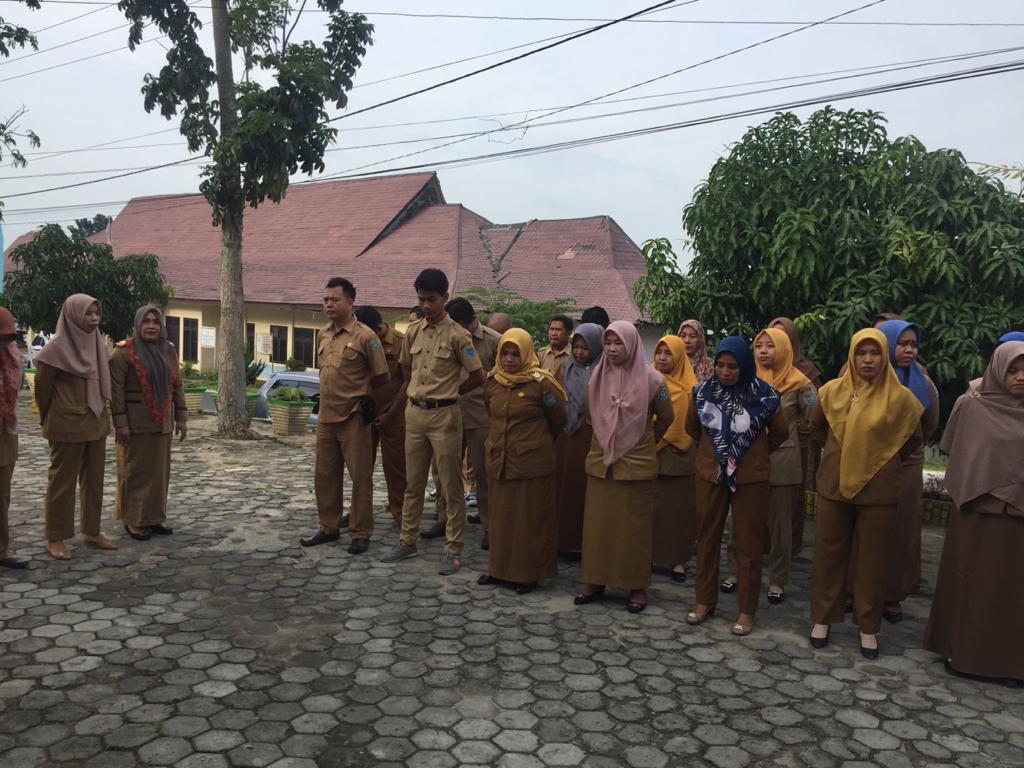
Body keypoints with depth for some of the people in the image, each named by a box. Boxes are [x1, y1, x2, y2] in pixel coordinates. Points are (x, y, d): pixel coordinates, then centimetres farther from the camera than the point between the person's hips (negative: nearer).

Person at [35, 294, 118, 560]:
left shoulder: (95, 343, 8)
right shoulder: (58, 347, -12)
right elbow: (42, 386, -5)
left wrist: (102, 414, 12)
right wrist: (50, 421, 4)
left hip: (96, 422, 7)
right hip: (67, 425, -6)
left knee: (93, 480, 11)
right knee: (62, 481, 2)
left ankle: (91, 531, 21)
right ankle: (55, 538, 11)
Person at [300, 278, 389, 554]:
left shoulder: (365, 336, -11)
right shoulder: (322, 334, 9)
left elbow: (381, 377, -4)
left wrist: (363, 397, 5)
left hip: (353, 417, -6)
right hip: (325, 417, 7)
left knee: (360, 477, 2)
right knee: (325, 476, 14)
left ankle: (361, 534, 14)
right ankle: (329, 528, 28)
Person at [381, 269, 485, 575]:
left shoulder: (457, 335, -10)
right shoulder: (413, 332, 6)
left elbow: (478, 376, -7)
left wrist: (448, 392, 1)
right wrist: (420, 391, 11)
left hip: (444, 415, -5)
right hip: (415, 412, 6)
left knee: (451, 486, 2)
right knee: (413, 482, 15)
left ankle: (453, 549, 11)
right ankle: (408, 540, 27)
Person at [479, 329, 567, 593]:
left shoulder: (540, 383, -13)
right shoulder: (492, 381, 4)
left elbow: (558, 420, 0)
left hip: (532, 463, -5)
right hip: (499, 460, 5)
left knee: (531, 517, 5)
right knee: (501, 515, 14)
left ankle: (529, 572, 17)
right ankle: (500, 567, 28)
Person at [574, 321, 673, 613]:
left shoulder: (650, 379, -9)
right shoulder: (597, 377, 3)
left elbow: (666, 417, 4)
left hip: (636, 463, -4)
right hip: (600, 461, 4)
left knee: (633, 525, 4)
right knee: (597, 522, 7)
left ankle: (637, 586, 16)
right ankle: (595, 581, 19)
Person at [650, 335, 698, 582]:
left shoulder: (691, 387, 2)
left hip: (680, 457, 0)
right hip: (650, 454, 1)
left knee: (679, 507, 4)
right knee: (651, 507, 2)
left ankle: (677, 558, 15)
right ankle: (649, 554, 14)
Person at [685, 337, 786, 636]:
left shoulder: (764, 395, -12)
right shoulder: (704, 391, -5)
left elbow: (780, 432, 4)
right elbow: (692, 426, 13)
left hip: (750, 478, -2)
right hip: (710, 475, 3)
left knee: (748, 543, 5)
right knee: (707, 538, 11)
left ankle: (747, 609, 17)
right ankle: (705, 600, 25)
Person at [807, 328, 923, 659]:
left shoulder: (900, 397, -6)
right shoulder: (832, 391, -3)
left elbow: (912, 440, 10)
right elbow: (816, 427, 16)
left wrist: (881, 459, 10)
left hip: (879, 490, -1)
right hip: (834, 485, 1)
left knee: (873, 559, 8)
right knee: (828, 553, 8)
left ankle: (868, 627, 22)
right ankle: (823, 618, 23)